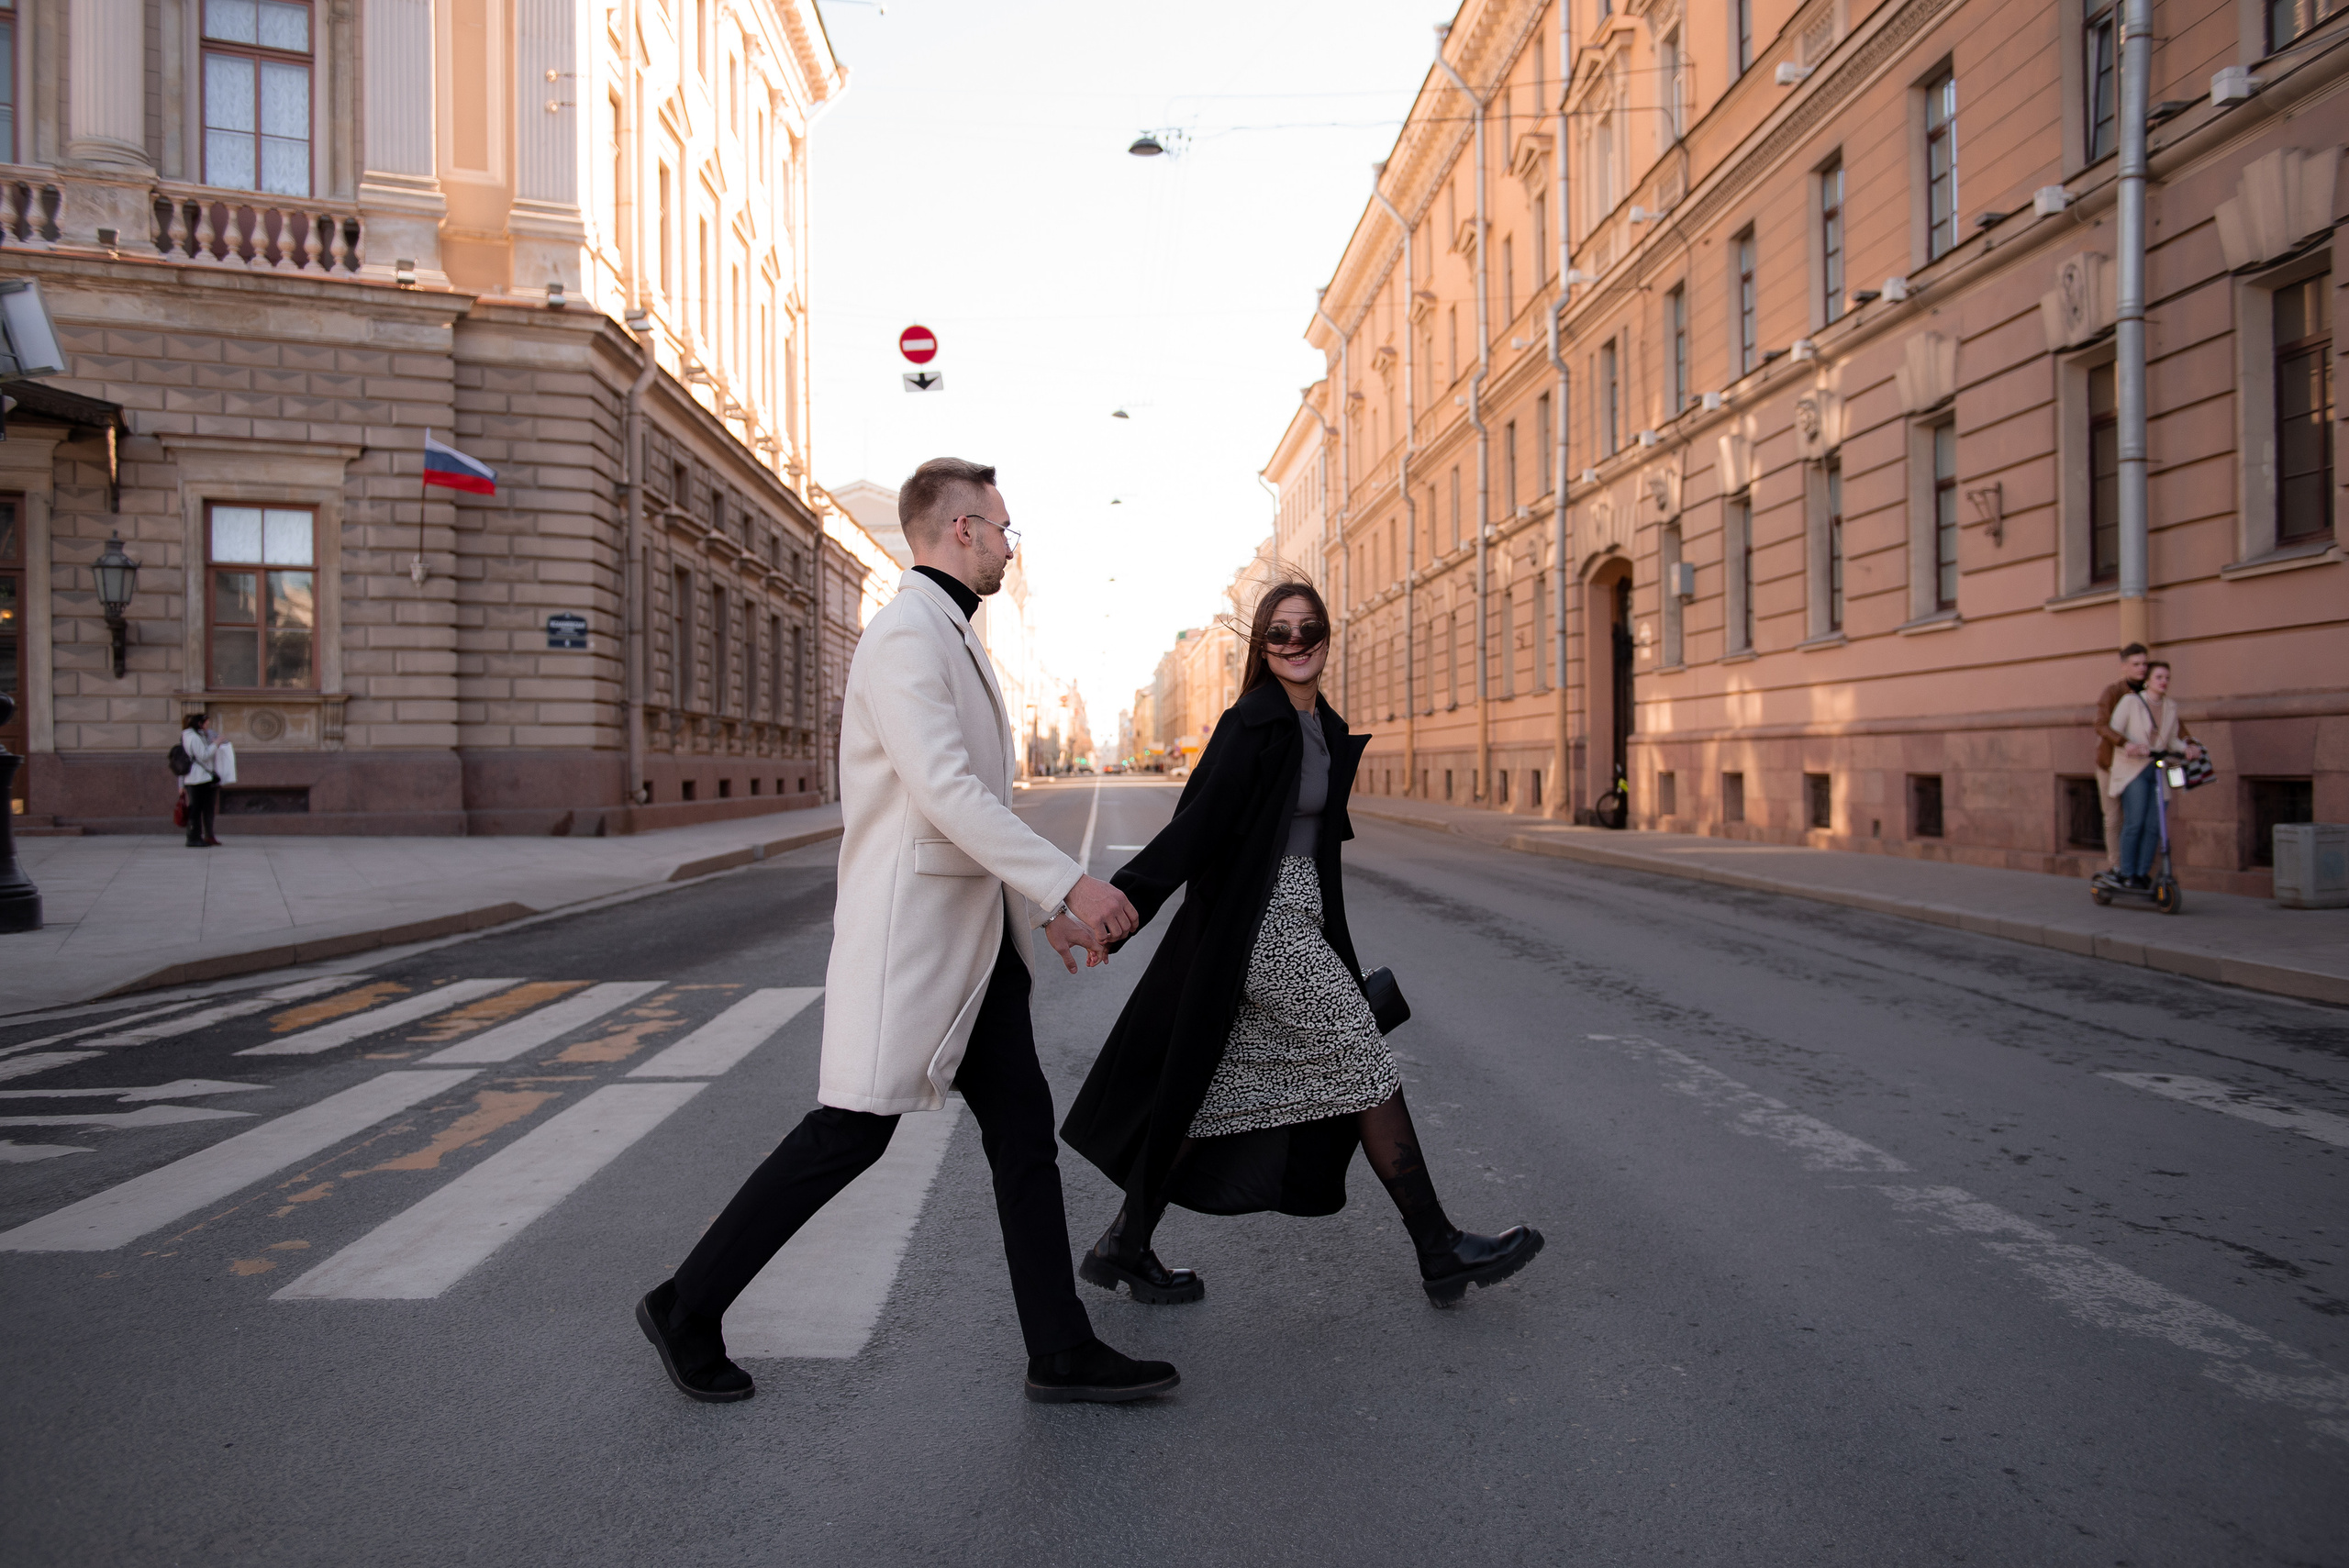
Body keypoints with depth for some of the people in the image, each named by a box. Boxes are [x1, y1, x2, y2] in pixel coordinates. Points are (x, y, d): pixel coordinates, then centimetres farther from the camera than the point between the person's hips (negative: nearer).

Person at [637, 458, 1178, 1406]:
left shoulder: (951, 638, 18)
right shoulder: (906, 633, -14)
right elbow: (945, 792, -25)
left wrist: (1042, 907, 20)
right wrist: (1067, 883, -24)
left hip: (974, 938, 10)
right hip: (907, 933, -10)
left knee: (1023, 1130, 8)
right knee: (849, 1135, 0)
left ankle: (1061, 1353, 15)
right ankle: (687, 1308, 18)